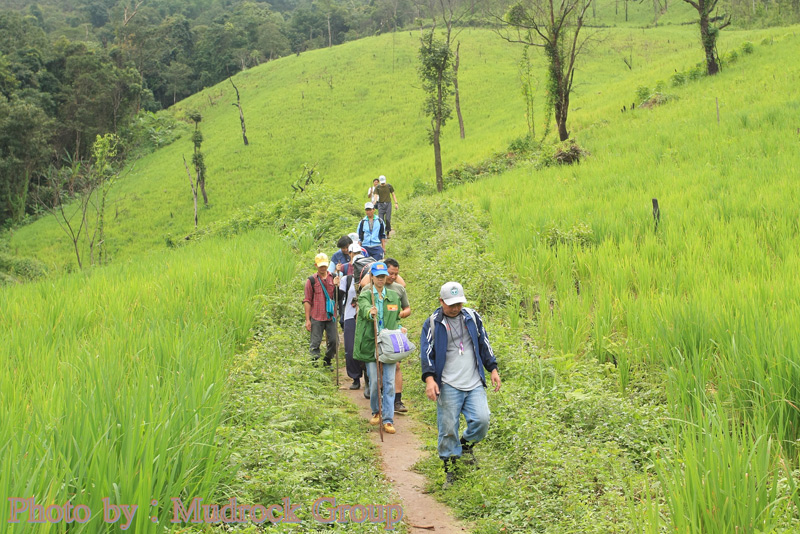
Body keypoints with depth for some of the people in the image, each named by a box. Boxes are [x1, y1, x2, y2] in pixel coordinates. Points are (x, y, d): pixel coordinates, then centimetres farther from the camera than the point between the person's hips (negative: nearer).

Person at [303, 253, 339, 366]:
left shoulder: (333, 278, 9)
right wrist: (307, 320, -3)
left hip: (331, 317, 2)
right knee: (315, 343, -1)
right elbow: (307, 301, 2)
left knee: (334, 341, 4)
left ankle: (327, 361, 23)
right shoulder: (311, 280, 3)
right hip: (316, 318, -2)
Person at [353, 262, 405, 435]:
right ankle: (376, 412, 28)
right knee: (374, 382, 3)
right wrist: (370, 312, -49)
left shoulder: (394, 296, 11)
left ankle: (388, 420, 2)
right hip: (371, 344, -2)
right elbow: (364, 308, -25)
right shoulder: (365, 295, -1)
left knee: (389, 383, -3)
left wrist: (399, 329, -2)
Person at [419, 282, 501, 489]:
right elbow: (426, 353, -1)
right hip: (448, 386, -2)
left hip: (474, 384, 3)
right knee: (448, 428, -2)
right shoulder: (432, 324, 1)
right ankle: (450, 470, 13)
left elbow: (484, 344, 20)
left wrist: (493, 369, 15)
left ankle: (467, 444, 18)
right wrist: (429, 378, -14)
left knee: (481, 420, -13)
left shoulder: (472, 317, 11)